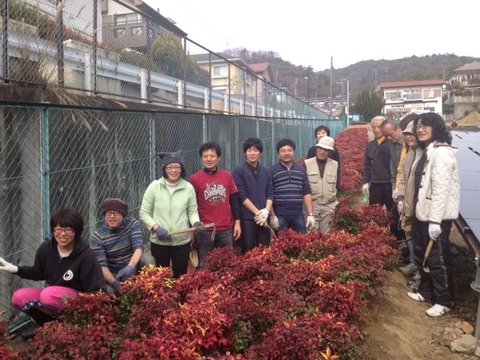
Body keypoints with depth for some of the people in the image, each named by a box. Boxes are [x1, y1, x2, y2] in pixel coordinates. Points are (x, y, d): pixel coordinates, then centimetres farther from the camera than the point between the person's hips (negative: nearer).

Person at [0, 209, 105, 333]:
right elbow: (38, 273, 13)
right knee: (18, 297, -15)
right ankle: (53, 322, 2)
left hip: (77, 298, -6)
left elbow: (98, 291, -16)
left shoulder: (86, 256, -20)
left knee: (49, 295, -33)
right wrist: (16, 269, -1)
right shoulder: (45, 248, -6)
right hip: (52, 295, 6)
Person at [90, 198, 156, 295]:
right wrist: (114, 283, -33)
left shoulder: (133, 224, -7)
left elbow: (138, 247, -21)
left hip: (133, 266, 2)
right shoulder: (97, 237, -11)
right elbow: (101, 265, -17)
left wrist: (130, 266, -40)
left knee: (148, 258, -28)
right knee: (108, 290, -33)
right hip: (113, 274, -1)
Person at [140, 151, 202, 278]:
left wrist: (196, 222, -14)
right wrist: (156, 227, -15)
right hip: (159, 241, -1)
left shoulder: (188, 187, -3)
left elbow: (193, 211, 6)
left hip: (182, 241, 1)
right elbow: (144, 212, -2)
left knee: (180, 275, 14)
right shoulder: (154, 187, -6)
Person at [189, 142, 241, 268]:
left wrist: (237, 222, 6)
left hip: (226, 229, 3)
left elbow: (234, 200, 10)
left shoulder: (227, 176, 5)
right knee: (205, 265, 6)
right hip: (205, 230, -2)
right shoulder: (195, 179, -3)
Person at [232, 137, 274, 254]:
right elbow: (241, 196, -9)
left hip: (263, 218, 5)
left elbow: (270, 193, 10)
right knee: (248, 252, 0)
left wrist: (266, 211, -7)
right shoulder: (239, 171, -2)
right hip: (247, 218, -4)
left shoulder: (265, 171, 14)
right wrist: (257, 212, -12)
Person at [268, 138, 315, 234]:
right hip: (280, 216, -3)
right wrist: (272, 216, -9)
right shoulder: (272, 171, -2)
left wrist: (310, 214, 2)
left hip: (298, 215, 4)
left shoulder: (301, 170, 10)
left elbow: (307, 193, 10)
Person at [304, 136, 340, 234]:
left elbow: (338, 186, 12)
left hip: (329, 206, 2)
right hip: (312, 204, -2)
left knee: (325, 233, 7)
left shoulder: (335, 165, 6)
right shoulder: (307, 164, -1)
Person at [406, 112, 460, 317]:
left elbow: (441, 189, -23)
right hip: (423, 213, 10)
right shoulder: (427, 151, 12)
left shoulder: (441, 152, -18)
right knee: (421, 254, 19)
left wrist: (435, 220, -24)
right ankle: (426, 292, 35)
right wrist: (415, 211, 14)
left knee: (437, 259, 1)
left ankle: (444, 301, 17)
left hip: (437, 216, -10)